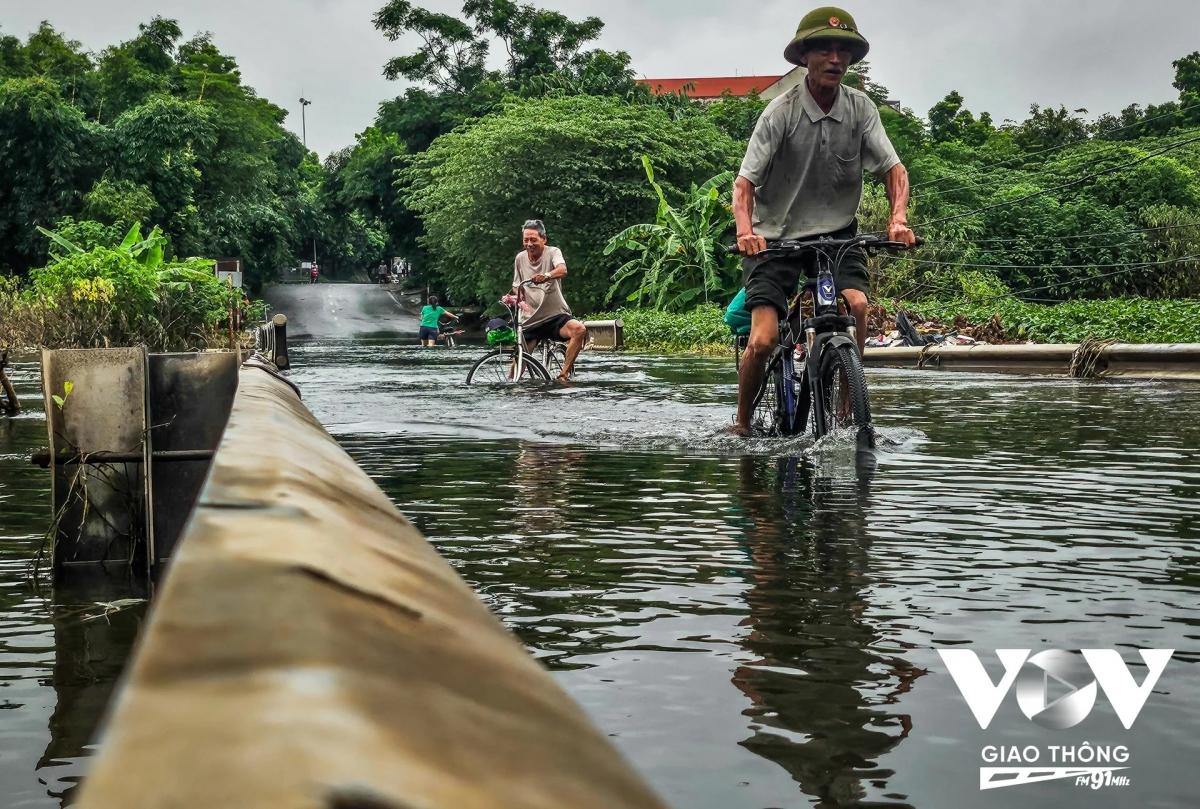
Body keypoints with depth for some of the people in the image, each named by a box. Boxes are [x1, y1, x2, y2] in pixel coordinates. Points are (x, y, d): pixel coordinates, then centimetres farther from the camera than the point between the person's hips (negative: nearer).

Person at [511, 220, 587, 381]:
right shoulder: (520, 258, 5)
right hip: (530, 320, 3)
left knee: (579, 330, -32)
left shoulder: (553, 252, -7)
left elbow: (562, 270, -30)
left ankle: (563, 375, -25)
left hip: (555, 315, -3)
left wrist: (547, 275, -52)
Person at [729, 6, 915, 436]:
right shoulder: (781, 112, -14)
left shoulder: (861, 108, -5)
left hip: (837, 232, 3)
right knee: (763, 340, -15)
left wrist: (898, 218, -25)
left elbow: (893, 169, -6)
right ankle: (742, 424, 9)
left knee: (856, 303, -25)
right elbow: (746, 180, -17)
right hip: (777, 236, -2)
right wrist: (745, 230, -36)